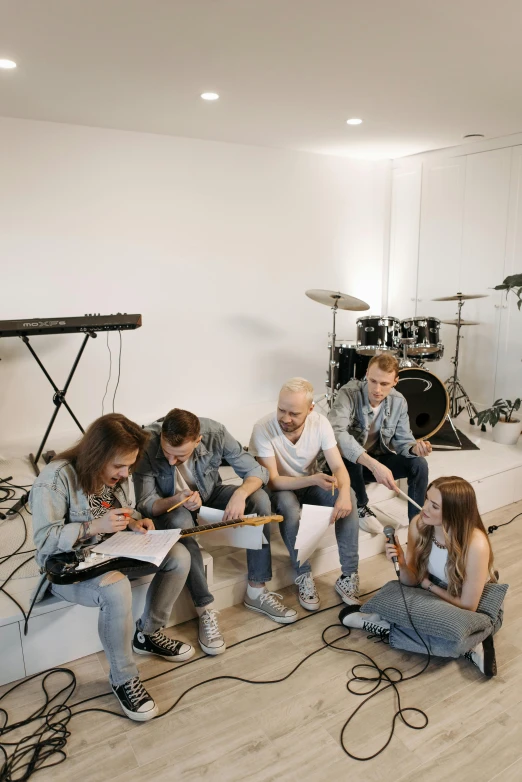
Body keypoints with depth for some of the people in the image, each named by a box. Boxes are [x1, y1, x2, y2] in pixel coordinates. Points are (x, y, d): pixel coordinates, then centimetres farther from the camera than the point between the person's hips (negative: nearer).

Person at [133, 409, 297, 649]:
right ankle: (206, 609, -24)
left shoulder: (214, 432, -26)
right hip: (170, 506, -2)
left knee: (260, 498, -22)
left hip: (211, 495, 3)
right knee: (180, 521, -37)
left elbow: (256, 471, -17)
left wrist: (240, 493, -38)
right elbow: (145, 504, -23)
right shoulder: (146, 444, -31)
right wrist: (177, 500, -43)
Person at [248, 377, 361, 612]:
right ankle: (304, 575, -18)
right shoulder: (263, 428, -28)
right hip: (280, 490, -3)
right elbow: (272, 481, -27)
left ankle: (349, 575, -17)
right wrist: (312, 479, -41)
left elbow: (338, 467, -18)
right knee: (289, 505, -37)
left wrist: (344, 493, -41)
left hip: (311, 484, 3)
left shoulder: (320, 423, -18)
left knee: (348, 496, -25)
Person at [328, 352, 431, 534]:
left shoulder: (399, 401, -9)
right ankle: (360, 507, -8)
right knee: (348, 457, -37)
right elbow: (336, 433, -44)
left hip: (378, 459, 4)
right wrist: (373, 465, -54)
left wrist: (415, 447, -32)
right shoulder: (349, 393, -27)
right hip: (348, 462, -4)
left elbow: (403, 440, -5)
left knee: (419, 464, -17)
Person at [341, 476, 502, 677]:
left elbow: (467, 605, -24)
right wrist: (402, 565, -31)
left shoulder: (476, 545, -35)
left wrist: (427, 584, -14)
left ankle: (384, 627, -11)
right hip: (434, 594, 5)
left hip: (479, 611, -4)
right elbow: (411, 581, -10)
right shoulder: (419, 525, -20)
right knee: (391, 591, -20)